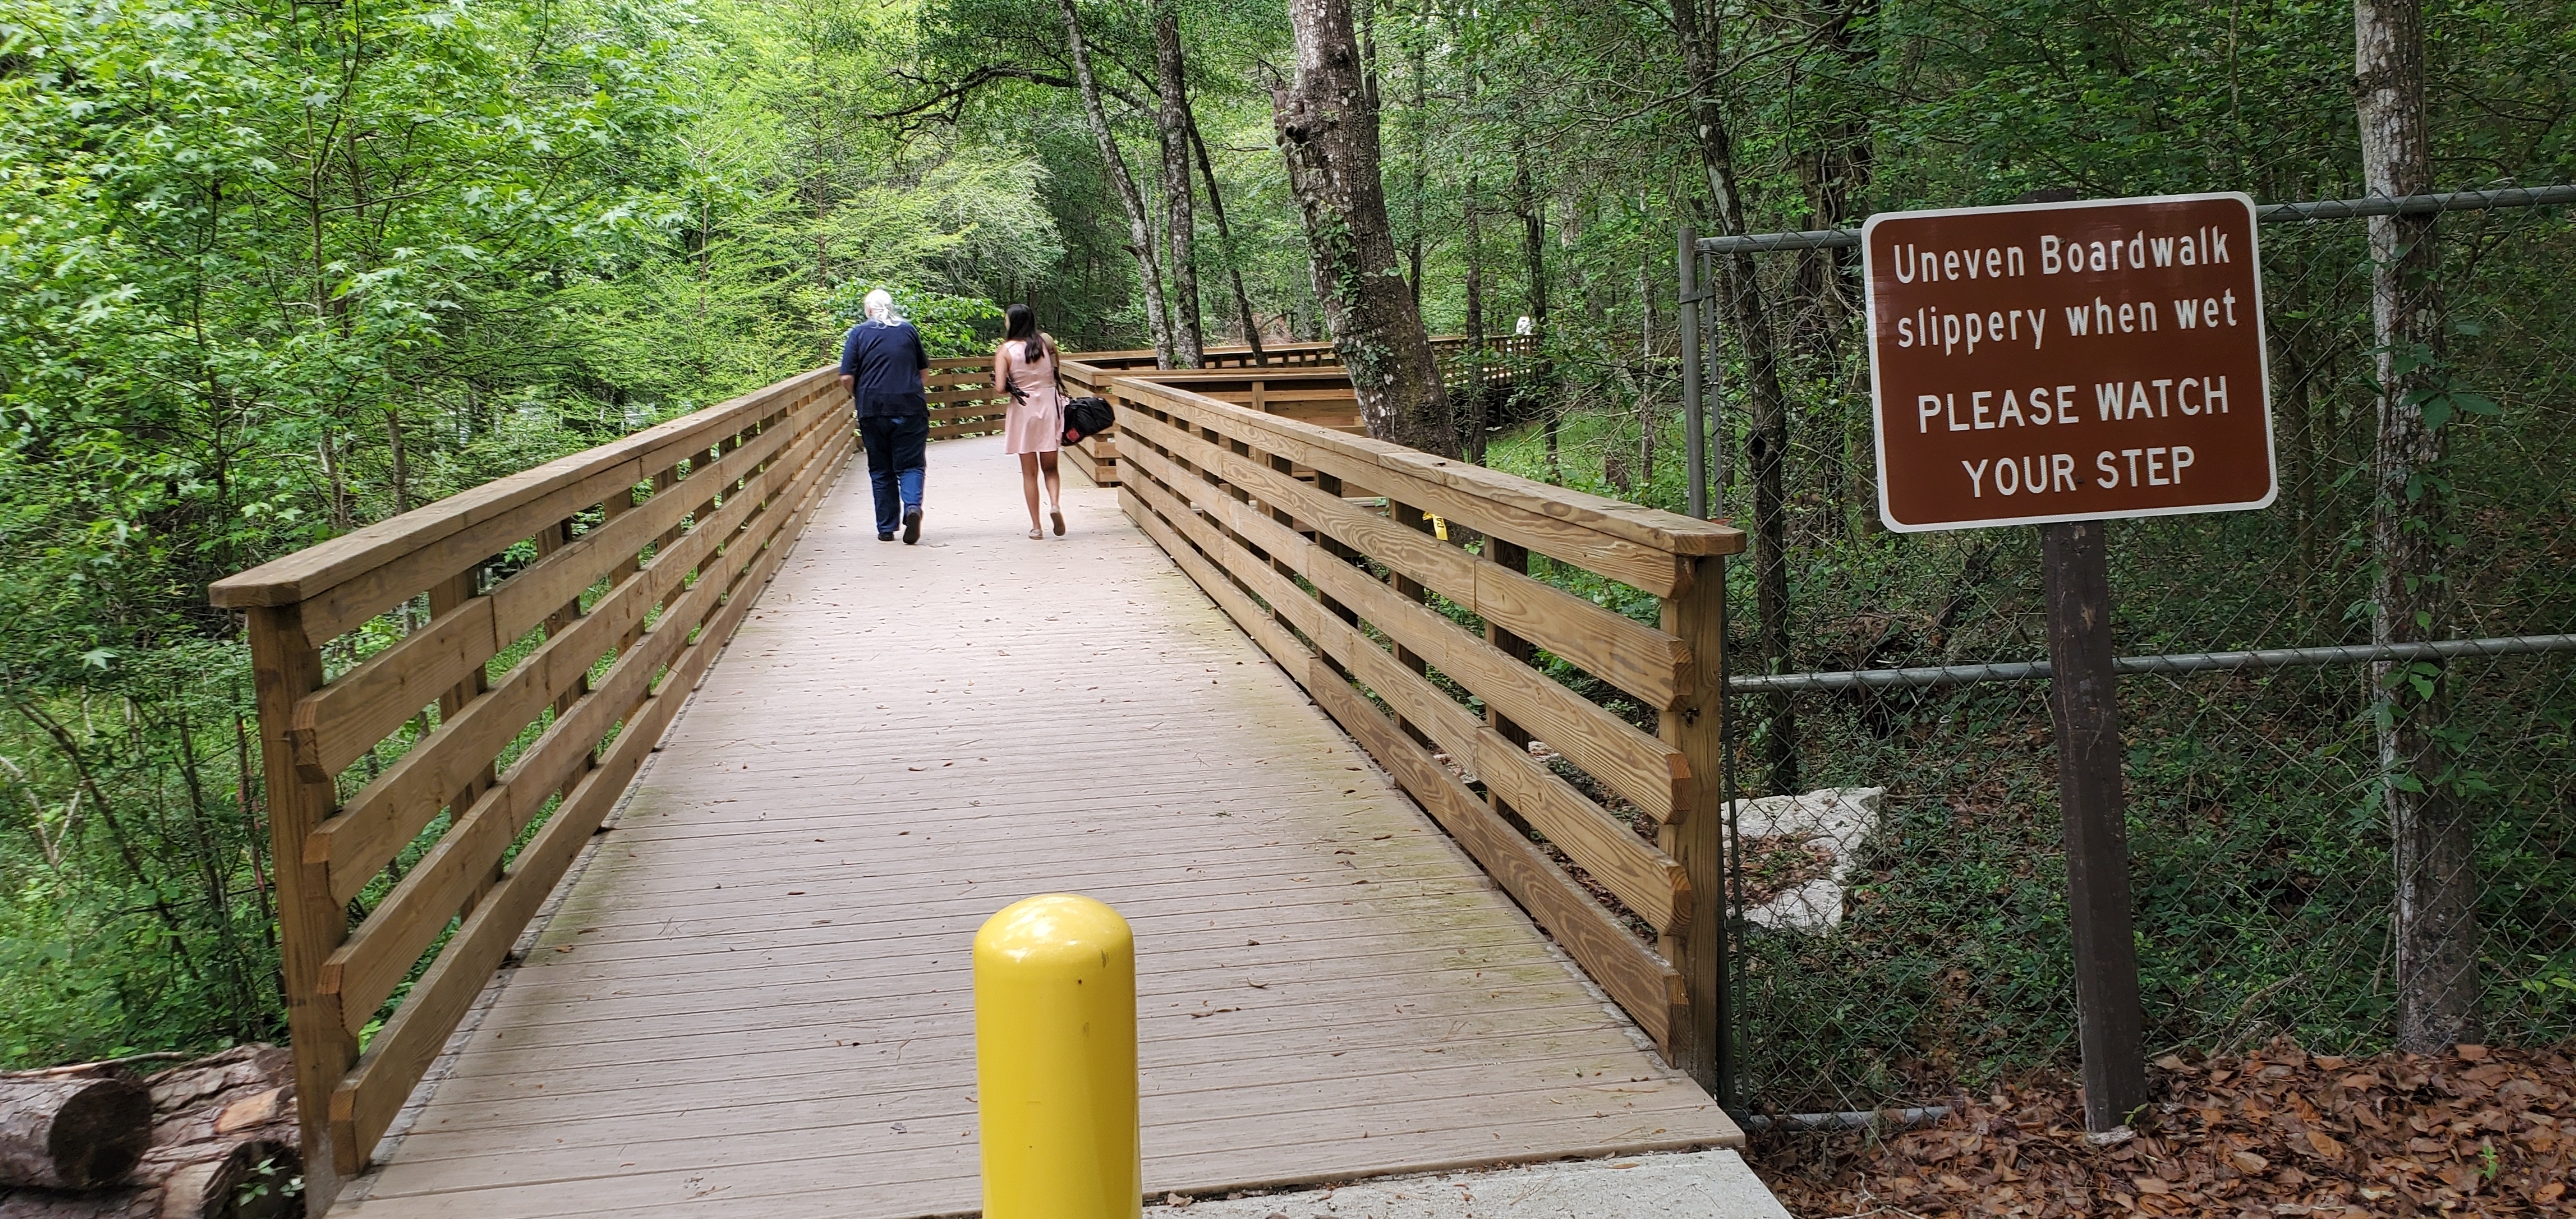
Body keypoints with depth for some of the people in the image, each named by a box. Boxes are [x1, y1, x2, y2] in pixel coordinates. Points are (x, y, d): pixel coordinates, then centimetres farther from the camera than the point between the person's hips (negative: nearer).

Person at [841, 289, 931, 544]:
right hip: (910, 408, 1)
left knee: (881, 470, 10)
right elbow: (922, 368, 16)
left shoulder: (859, 333, -1)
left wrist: (856, 398, 14)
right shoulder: (908, 330, 6)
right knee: (910, 465, 5)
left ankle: (886, 528, 11)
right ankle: (912, 506, -23)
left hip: (873, 410, 0)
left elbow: (847, 377, -5)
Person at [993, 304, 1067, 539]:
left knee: (1029, 472, 8)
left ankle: (1036, 527, 8)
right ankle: (1055, 504, -14)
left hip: (1023, 410, -2)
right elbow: (1056, 374, 7)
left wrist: (1014, 390, 4)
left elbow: (999, 388, -15)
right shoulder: (1047, 343, 1)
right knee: (1050, 467, 13)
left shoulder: (1005, 350, -9)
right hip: (1050, 405, 2)